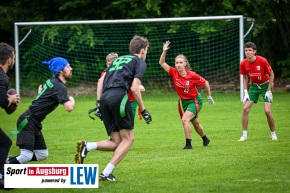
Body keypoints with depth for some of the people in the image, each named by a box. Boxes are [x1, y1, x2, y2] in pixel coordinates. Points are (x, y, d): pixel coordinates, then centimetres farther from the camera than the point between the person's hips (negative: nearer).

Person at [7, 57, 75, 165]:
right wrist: (72, 100, -4)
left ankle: (10, 161, 15)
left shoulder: (51, 81, 11)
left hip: (35, 123, 10)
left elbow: (41, 87, 36)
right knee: (26, 156, -20)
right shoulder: (59, 87, -16)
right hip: (28, 121, -10)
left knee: (42, 155, 9)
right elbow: (69, 108, -25)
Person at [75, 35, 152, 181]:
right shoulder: (140, 62, 11)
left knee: (116, 143, 9)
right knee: (128, 139, 3)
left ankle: (86, 146, -16)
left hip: (105, 98, 7)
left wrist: (99, 103, 21)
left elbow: (101, 82, 21)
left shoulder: (117, 60, 30)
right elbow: (134, 88, -2)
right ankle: (106, 173, -11)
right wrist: (143, 110, 4)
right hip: (119, 96, -7)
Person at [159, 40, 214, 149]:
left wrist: (209, 96, 0)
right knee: (195, 122, 22)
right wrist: (164, 51, -29)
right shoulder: (174, 73, -14)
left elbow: (205, 83, -9)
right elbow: (162, 63, -15)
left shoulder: (192, 75, -23)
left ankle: (188, 144, -18)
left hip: (195, 100, -6)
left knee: (185, 119, -25)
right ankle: (205, 139, 47)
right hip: (184, 101, 6)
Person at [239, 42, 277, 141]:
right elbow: (245, 77, 5)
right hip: (253, 86, 4)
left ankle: (273, 134, 6)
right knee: (245, 108, -10)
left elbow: (271, 74, -11)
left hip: (265, 85, -4)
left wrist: (268, 91, -13)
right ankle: (244, 135, -1)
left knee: (267, 111, -14)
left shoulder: (262, 61, -23)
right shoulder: (243, 63, -12)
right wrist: (245, 92, -4)